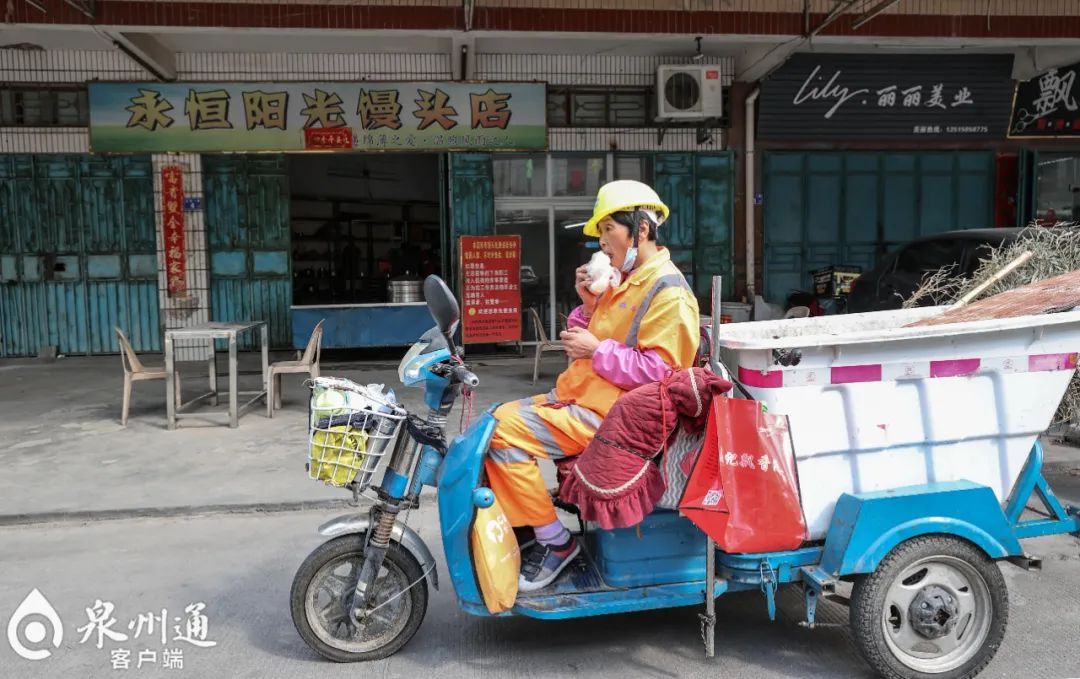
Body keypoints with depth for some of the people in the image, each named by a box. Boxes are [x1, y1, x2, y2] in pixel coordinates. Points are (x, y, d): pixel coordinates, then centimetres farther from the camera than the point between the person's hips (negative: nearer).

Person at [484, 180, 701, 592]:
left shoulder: (668, 291, -13)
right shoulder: (625, 280, 17)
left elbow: (659, 370, -21)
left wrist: (597, 351, -18)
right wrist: (588, 304, 3)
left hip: (609, 413, -10)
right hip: (580, 395, 10)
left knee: (505, 432, -21)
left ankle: (555, 542, -7)